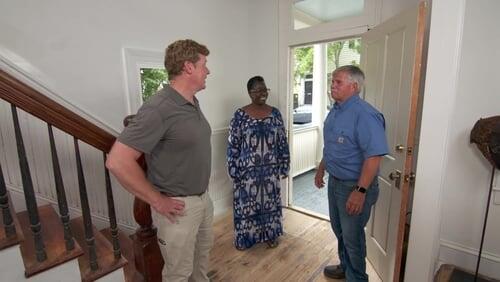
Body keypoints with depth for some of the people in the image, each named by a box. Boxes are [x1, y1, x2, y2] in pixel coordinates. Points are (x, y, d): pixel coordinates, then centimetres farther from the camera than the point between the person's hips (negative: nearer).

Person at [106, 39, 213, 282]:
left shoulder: (193, 103, 3)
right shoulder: (158, 109, -25)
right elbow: (117, 162, -28)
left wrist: (203, 194, 13)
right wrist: (158, 201, -20)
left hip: (203, 198, 8)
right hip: (179, 206, -8)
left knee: (202, 253, 28)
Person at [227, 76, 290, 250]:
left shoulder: (275, 113, 1)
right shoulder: (240, 115, -8)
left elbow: (283, 142, 5)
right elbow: (233, 145, -7)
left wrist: (284, 166, 3)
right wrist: (234, 171, -8)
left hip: (270, 169, 3)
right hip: (247, 171, -3)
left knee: (270, 202, 16)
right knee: (246, 203, 10)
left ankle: (270, 235, 38)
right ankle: (244, 238, 32)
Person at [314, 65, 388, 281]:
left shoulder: (365, 115, -23)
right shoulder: (335, 110, 6)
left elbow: (374, 156, -27)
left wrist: (360, 191, -27)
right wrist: (321, 169, 20)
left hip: (353, 186, -9)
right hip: (334, 182, 9)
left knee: (352, 237, 9)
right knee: (339, 229, 24)